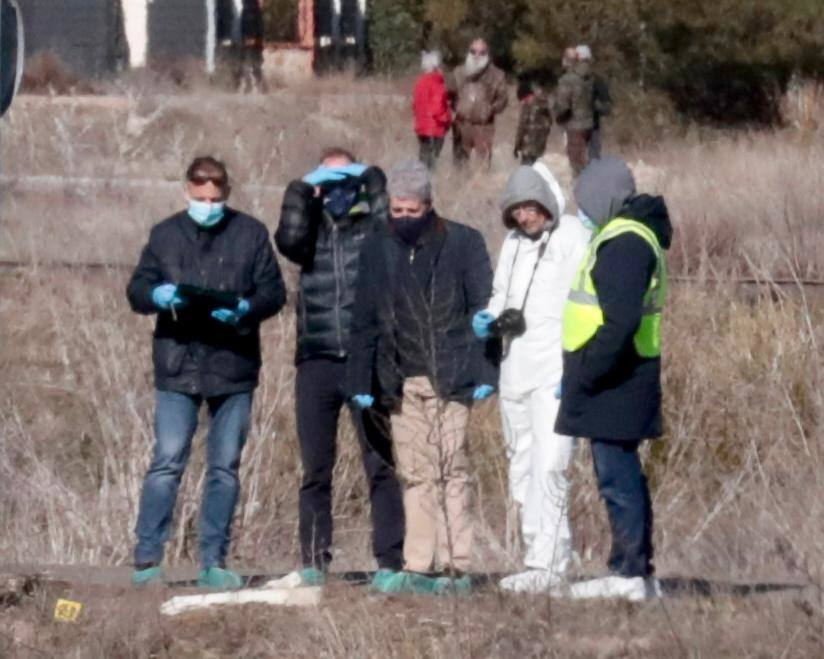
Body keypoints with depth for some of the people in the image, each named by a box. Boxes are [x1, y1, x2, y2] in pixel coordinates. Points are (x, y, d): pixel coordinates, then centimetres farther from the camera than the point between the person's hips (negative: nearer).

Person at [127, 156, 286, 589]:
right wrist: (158, 295, -15)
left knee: (225, 467, 6)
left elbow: (274, 292, 4)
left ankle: (214, 561, 12)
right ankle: (147, 558, -5)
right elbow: (136, 290, 8)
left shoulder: (251, 234, 6)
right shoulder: (166, 235, 8)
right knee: (167, 463, -8)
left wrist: (245, 309, -16)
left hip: (234, 366, 1)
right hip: (178, 367, -1)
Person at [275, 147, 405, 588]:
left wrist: (370, 179, -4)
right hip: (317, 364, 2)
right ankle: (313, 562, 7)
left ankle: (389, 561, -4)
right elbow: (288, 240, -7)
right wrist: (303, 190, -5)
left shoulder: (370, 228, 9)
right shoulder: (311, 229, 14)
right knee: (316, 469, 4)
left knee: (381, 465, -5)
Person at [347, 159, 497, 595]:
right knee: (414, 475, 4)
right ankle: (417, 569, 5)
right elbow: (364, 321, 13)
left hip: (449, 378, -4)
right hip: (402, 383, 4)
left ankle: (455, 567, -1)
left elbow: (483, 310, -2)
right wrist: (361, 380, 7)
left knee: (451, 471, -3)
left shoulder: (464, 243, 0)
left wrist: (483, 372, -9)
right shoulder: (378, 250, 11)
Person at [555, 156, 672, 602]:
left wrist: (585, 374, -22)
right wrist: (581, 374, 18)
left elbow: (621, 322, -27)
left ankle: (631, 574, -6)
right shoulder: (621, 236, 17)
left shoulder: (624, 243, -17)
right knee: (623, 476, 15)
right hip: (615, 378, 11)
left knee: (616, 477, -8)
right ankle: (636, 570, 20)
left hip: (613, 380, -11)